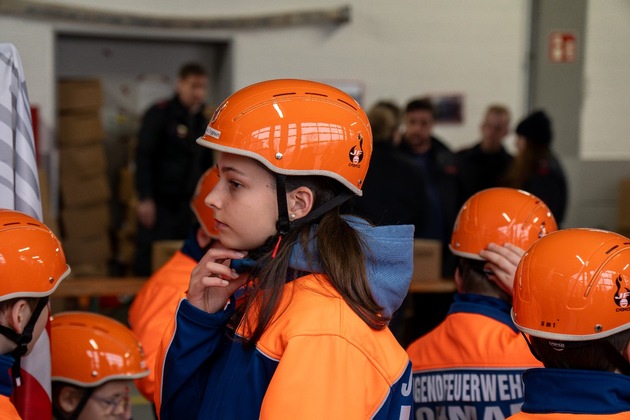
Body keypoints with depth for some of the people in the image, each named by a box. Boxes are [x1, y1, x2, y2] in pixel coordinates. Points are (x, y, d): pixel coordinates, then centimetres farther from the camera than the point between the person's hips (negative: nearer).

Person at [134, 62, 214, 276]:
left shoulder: (202, 120, 13)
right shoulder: (159, 114, -7)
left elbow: (206, 163, 21)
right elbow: (143, 157, -11)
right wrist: (145, 199, -17)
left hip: (186, 202, 6)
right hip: (159, 202, -6)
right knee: (149, 257, -6)